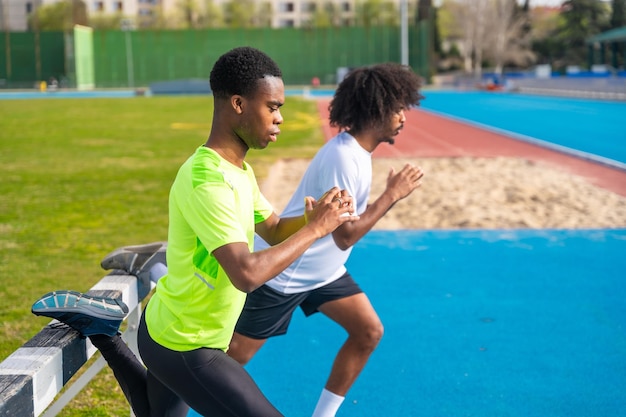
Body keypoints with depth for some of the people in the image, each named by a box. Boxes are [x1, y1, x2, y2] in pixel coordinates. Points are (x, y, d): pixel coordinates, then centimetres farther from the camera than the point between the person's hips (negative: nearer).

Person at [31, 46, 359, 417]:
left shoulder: (239, 169, 2)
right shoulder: (207, 182, -29)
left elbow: (274, 230, 11)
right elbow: (248, 274, -37)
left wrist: (312, 217, -10)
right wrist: (315, 228, -27)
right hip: (184, 349, -10)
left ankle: (101, 329, 30)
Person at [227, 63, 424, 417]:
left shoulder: (357, 151, 1)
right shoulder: (343, 157, -28)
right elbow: (345, 235, -28)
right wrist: (393, 194, -23)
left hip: (322, 269, 9)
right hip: (284, 272, -9)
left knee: (369, 331, 5)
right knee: (231, 358, -1)